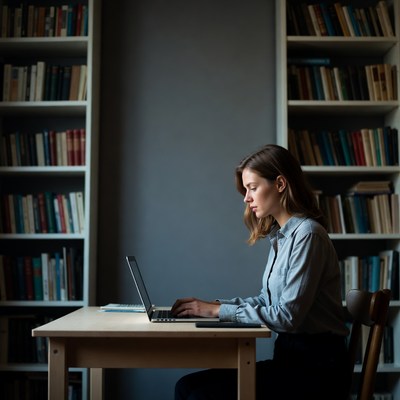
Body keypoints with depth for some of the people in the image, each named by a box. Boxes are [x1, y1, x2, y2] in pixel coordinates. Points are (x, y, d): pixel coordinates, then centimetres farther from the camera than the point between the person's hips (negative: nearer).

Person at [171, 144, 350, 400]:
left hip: (315, 368, -8)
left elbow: (288, 315, -20)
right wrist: (213, 305, 2)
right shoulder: (281, 236, 12)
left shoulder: (307, 234, -15)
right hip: (289, 356, 8)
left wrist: (219, 311, -14)